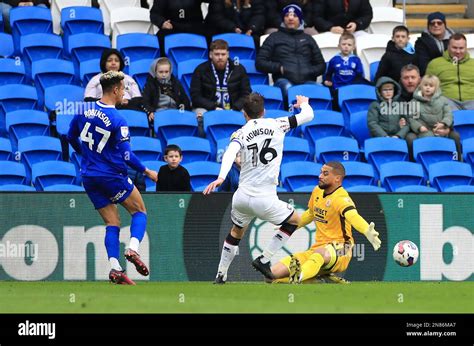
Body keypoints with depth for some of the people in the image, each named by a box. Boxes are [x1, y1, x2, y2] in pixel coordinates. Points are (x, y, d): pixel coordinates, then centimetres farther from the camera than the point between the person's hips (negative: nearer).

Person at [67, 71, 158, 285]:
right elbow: (126, 156, -16)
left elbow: (71, 137, 15)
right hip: (111, 175, -6)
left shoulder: (84, 110, 1)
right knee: (139, 211, 11)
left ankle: (115, 268, -6)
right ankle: (133, 248, -13)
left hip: (89, 177, 6)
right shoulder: (118, 121, -16)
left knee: (112, 223, 9)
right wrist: (147, 172, -3)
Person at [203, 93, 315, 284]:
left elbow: (230, 153, -22)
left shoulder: (240, 134, 0)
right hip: (265, 199, -3)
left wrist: (221, 177, -35)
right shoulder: (276, 125, 1)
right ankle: (264, 259, 12)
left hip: (242, 196, 3)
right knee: (295, 220, 21)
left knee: (236, 232, 28)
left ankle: (220, 276, 29)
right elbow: (308, 115, 9)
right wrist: (303, 103, 32)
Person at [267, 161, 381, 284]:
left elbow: (353, 216, -37)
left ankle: (298, 277, -77)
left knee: (320, 254, -47)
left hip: (338, 251, -8)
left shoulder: (341, 199, -16)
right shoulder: (317, 191, 9)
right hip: (317, 248, 8)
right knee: (274, 273, -8)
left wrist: (367, 232, -58)